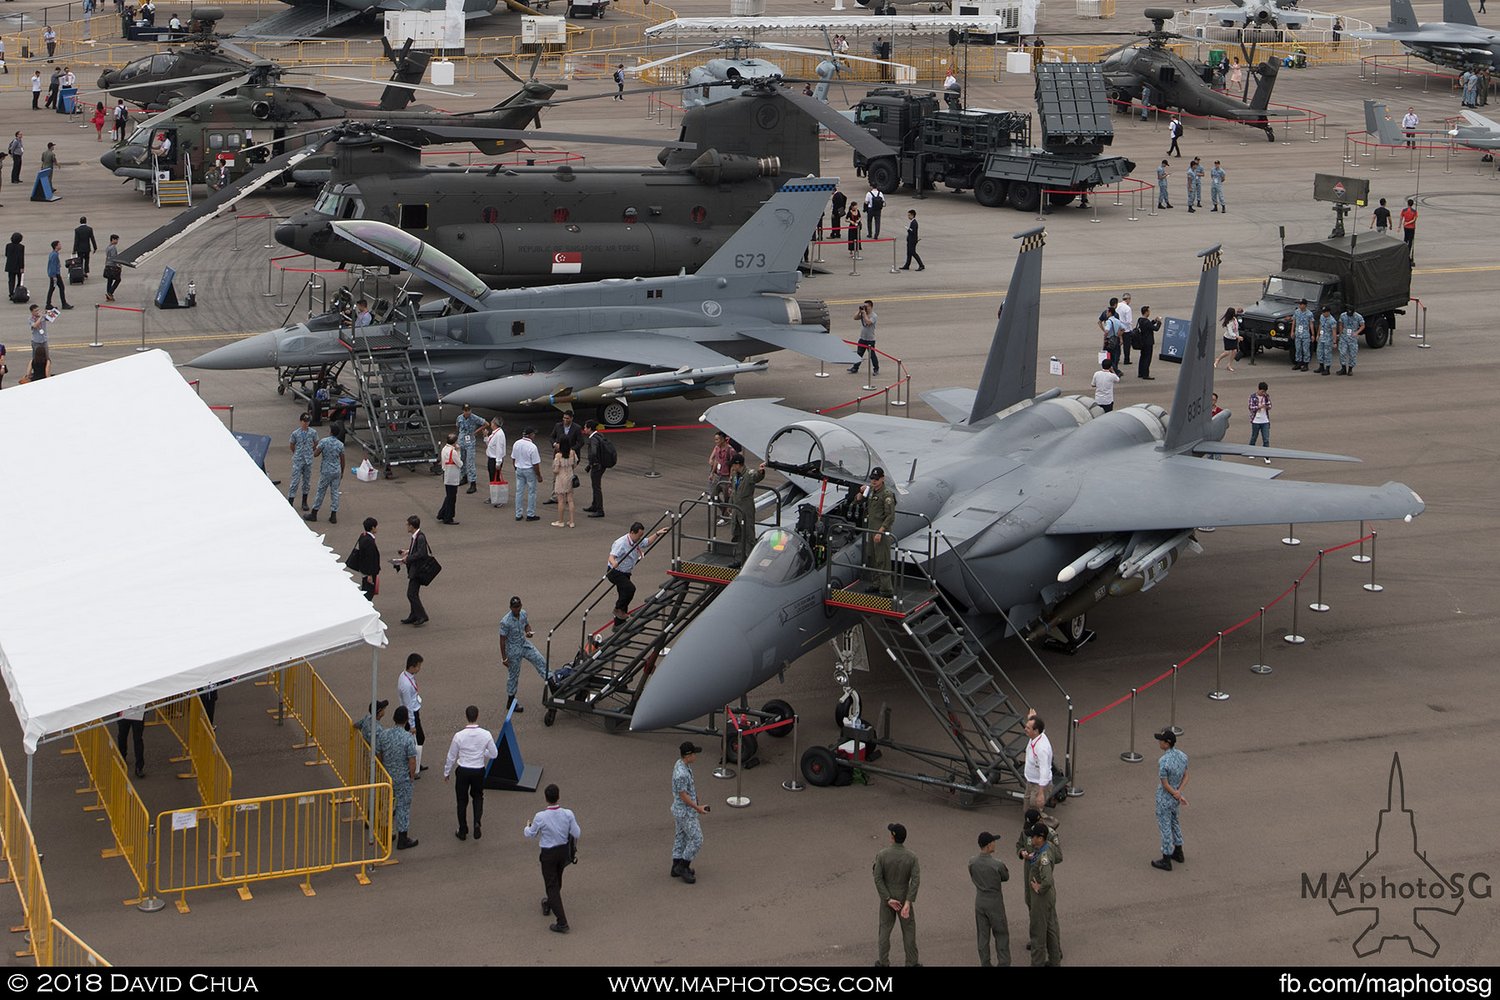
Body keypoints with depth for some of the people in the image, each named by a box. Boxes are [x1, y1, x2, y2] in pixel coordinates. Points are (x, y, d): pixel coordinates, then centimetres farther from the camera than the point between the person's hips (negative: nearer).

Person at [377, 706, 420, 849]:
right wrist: (412, 775, 0)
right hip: (403, 778, -4)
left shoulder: (383, 734, -9)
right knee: (403, 807, 7)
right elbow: (412, 760, -18)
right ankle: (402, 839, 13)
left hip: (386, 776, 4)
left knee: (387, 804, 21)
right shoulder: (408, 738, -22)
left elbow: (378, 755, 0)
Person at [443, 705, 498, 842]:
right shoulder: (486, 735, -16)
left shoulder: (459, 736, -18)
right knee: (478, 797, 25)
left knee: (462, 800, 17)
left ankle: (463, 832, 28)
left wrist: (446, 772, 10)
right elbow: (494, 754, -5)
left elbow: (451, 757, -6)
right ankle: (477, 824, 5)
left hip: (463, 771, -1)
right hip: (479, 771, 1)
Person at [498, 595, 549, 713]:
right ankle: (510, 702, 21)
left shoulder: (523, 613, -8)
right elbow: (502, 640, -20)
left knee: (540, 660, 0)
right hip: (514, 650, -6)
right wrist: (504, 658, -17)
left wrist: (528, 632, -12)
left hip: (525, 645, 6)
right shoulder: (506, 622, -27)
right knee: (513, 676, 7)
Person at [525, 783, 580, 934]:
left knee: (552, 886, 3)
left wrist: (528, 826, 15)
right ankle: (549, 905, 53)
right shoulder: (568, 814, -18)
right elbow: (577, 834, -9)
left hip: (549, 854, -4)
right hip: (564, 851, 4)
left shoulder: (540, 817, -24)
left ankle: (562, 922, -1)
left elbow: (530, 835, -8)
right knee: (557, 880, 28)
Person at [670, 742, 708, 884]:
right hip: (685, 812, -10)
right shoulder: (681, 773, -31)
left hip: (679, 810, 10)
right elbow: (683, 795, -24)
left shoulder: (680, 764, 1)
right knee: (696, 839, -1)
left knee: (681, 837, 18)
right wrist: (698, 808, -15)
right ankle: (682, 867, 8)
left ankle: (677, 868, 27)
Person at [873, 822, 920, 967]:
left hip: (887, 897, 0)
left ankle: (883, 962, 25)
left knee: (885, 929, 17)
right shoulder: (911, 857, -19)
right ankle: (912, 963, 21)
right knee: (909, 930, 15)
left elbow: (878, 879, -21)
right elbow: (916, 881, -27)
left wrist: (889, 900, -19)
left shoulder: (882, 855, -20)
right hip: (904, 898, 0)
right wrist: (908, 904, -28)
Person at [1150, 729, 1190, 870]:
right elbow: (1185, 777, -1)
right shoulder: (1182, 756, -8)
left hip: (1164, 799, -7)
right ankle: (1178, 853, 41)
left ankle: (1166, 861, 18)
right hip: (1175, 797, 7)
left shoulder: (1163, 762, -32)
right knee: (1174, 822, 27)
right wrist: (1178, 792, -12)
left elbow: (1165, 784, -24)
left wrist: (1178, 796, -11)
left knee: (1165, 827, 6)